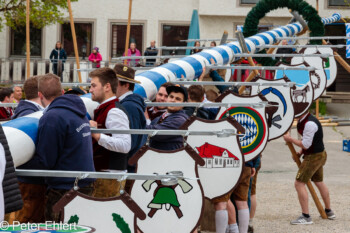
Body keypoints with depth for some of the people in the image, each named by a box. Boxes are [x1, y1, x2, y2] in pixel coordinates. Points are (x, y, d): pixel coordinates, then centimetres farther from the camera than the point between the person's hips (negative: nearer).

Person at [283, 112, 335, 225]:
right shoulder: (303, 121, 7)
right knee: (319, 182, 24)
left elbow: (306, 145, -24)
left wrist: (290, 139, -14)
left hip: (313, 157, -11)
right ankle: (329, 212, 39)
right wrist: (300, 153, 6)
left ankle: (306, 217, -10)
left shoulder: (310, 124, -25)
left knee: (299, 183, -11)